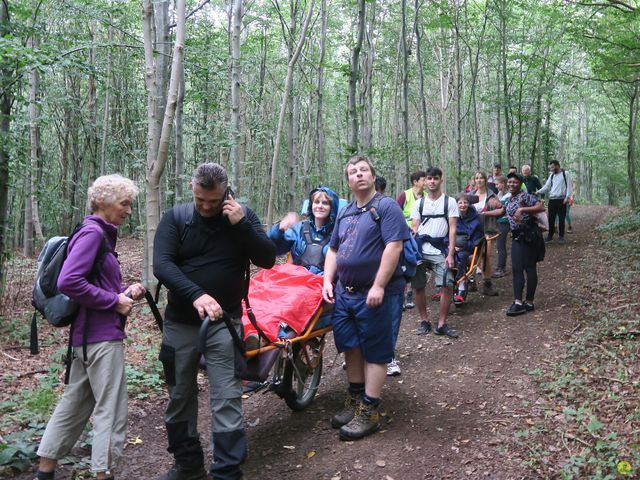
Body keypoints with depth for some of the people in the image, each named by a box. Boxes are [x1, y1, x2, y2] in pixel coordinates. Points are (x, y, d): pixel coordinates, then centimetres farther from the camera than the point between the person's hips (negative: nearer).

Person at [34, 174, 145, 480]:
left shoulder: (102, 235, 13)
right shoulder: (92, 233, -15)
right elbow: (68, 282, -24)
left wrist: (124, 291, 2)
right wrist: (115, 302, -18)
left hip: (89, 335, 9)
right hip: (102, 335, -9)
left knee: (75, 403, 17)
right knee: (111, 409, 0)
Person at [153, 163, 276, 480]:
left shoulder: (243, 215, -2)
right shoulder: (175, 217, -4)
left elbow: (268, 259, -8)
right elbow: (161, 265, -15)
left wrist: (241, 225, -21)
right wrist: (196, 295, -30)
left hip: (224, 323, -1)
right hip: (180, 323, 2)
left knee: (226, 401, -3)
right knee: (180, 397, 14)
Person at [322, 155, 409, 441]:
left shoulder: (386, 207, -7)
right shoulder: (345, 213, 15)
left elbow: (394, 247, -17)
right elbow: (333, 250, 21)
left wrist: (379, 287, -22)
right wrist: (328, 281, 7)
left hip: (374, 294, -7)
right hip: (344, 292, 7)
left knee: (374, 353, 2)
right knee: (351, 348, 14)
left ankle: (369, 412, 10)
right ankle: (355, 401, 29)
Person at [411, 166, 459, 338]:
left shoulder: (449, 202, 4)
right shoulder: (419, 203, 11)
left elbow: (452, 229, 0)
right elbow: (414, 229, 10)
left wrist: (450, 254, -9)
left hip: (439, 251, -2)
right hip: (420, 251, 2)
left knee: (447, 286, -11)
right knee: (418, 286, 5)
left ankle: (441, 324, 2)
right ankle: (424, 321, 22)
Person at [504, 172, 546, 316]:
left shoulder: (524, 196, -11)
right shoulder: (509, 199, 14)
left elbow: (541, 207, -22)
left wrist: (522, 209, -26)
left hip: (528, 236, -8)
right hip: (517, 237, 8)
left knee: (529, 268, -1)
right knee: (516, 269, 3)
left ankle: (529, 303, 5)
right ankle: (518, 302, 2)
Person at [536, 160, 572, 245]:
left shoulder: (565, 173, -2)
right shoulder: (551, 175, 13)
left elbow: (569, 186, -5)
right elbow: (546, 186, 10)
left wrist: (567, 197, -14)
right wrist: (538, 192, -6)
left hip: (561, 199, -5)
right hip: (552, 199, 5)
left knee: (561, 219, 1)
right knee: (551, 218, 6)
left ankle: (561, 237, 8)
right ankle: (550, 235, 15)